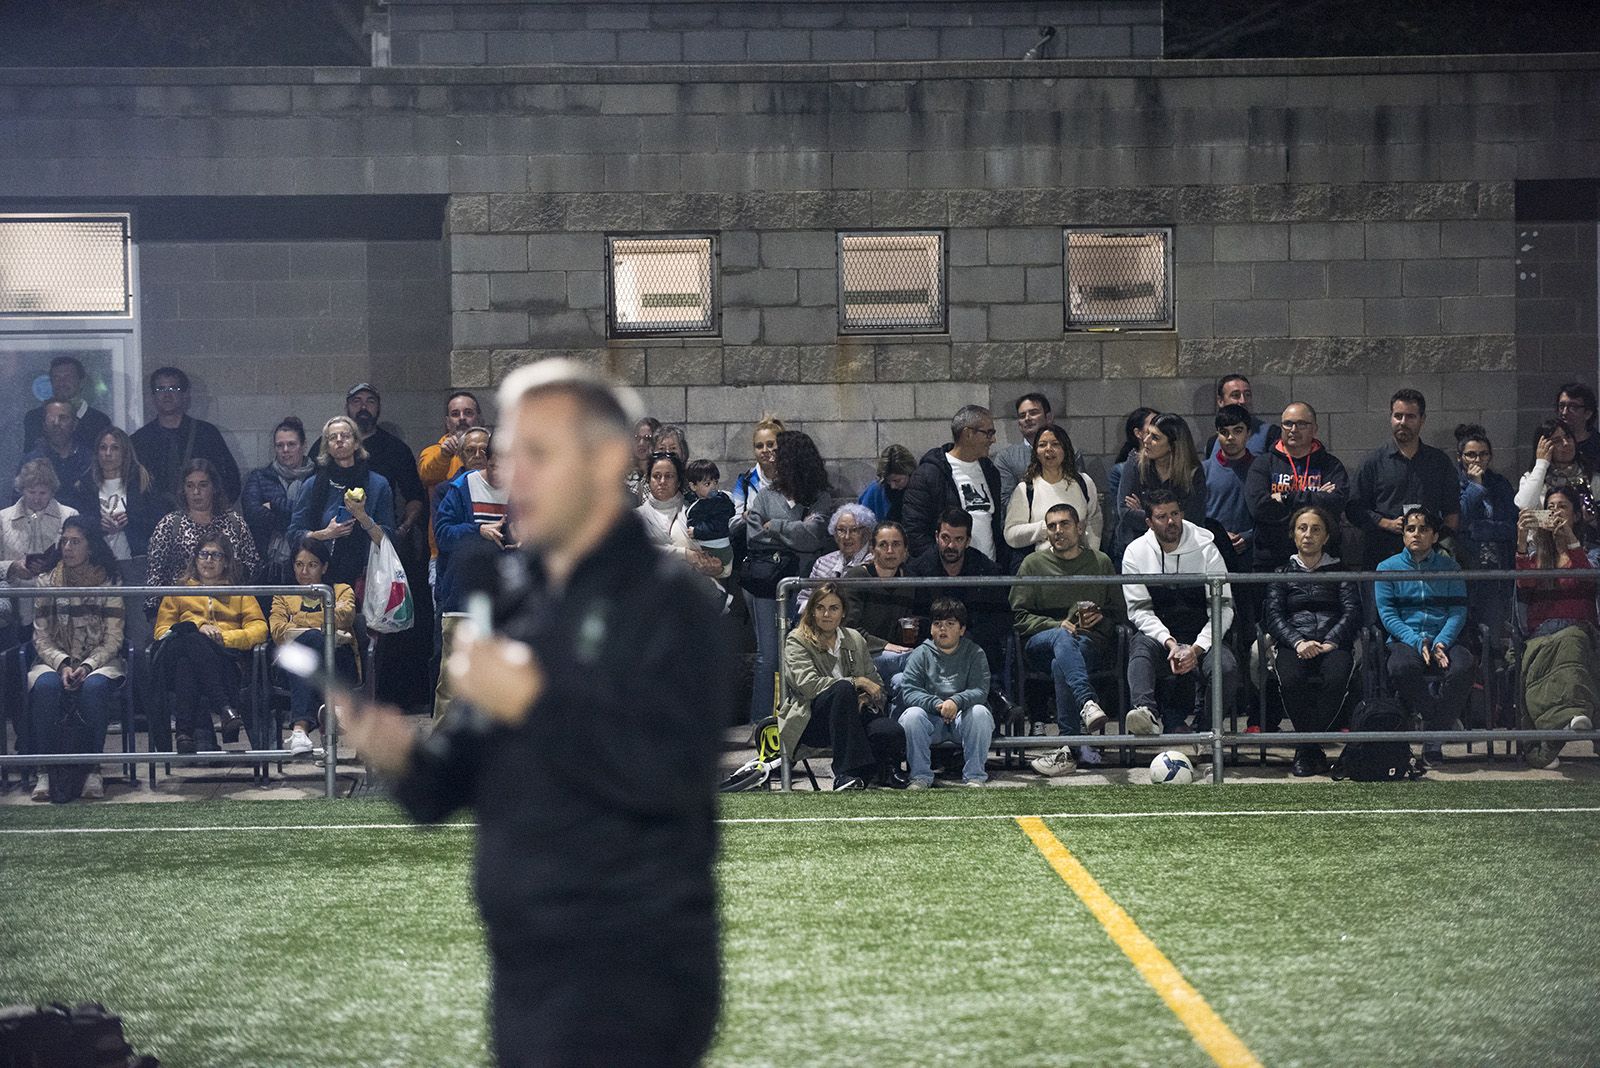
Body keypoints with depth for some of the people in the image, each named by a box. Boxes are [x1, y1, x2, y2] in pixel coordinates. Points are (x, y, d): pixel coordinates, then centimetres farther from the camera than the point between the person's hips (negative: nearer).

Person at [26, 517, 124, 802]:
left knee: (94, 686, -37)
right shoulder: (47, 584, 7)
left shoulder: (108, 585, 3)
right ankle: (45, 772, -33)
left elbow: (112, 640, -1)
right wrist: (63, 665, -16)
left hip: (98, 661, -1)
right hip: (54, 660, 1)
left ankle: (93, 771, -32)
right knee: (46, 686, -35)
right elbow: (41, 639, 3)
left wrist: (87, 666, -18)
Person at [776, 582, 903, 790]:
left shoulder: (855, 640, 18)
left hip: (853, 714, 3)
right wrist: (856, 682, -17)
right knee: (843, 689, -37)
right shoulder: (797, 641, 2)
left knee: (892, 732, -30)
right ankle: (846, 774, -38)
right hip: (811, 722, -3)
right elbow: (808, 685, -15)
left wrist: (865, 699, -10)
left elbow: (877, 685, 14)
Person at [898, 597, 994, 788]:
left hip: (963, 718, 0)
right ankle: (920, 776, -20)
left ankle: (974, 776, -25)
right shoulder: (921, 654, 6)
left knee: (980, 712, -31)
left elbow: (980, 691, -9)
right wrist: (937, 705, -24)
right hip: (931, 719, 0)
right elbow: (908, 691, -7)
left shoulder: (974, 654, 5)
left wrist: (956, 702, -31)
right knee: (911, 715, -30)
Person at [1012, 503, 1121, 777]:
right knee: (1063, 640, -39)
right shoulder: (1034, 563, 16)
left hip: (1092, 643, 0)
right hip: (1040, 642, 0)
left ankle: (1069, 748, -43)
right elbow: (1019, 616, 8)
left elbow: (1118, 613, 20)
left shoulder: (1100, 562, 20)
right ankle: (1088, 703, -62)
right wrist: (1057, 626, -7)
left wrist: (1101, 617, -3)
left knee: (1061, 664, -37)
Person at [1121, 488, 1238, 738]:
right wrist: (1169, 642, -20)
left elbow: (1223, 608, -2)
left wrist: (1197, 649, -16)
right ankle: (1147, 714, -58)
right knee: (1141, 646, -36)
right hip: (1159, 635, 0)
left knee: (1226, 668, -32)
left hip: (1201, 637, 0)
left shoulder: (1206, 549, 1)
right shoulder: (1136, 553, 3)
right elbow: (1139, 610, -2)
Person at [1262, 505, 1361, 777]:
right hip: (1293, 644, 0)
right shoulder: (1283, 573, 22)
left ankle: (1306, 750, -23)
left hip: (1334, 644, 0)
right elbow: (1273, 616, 6)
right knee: (1290, 679, -36)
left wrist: (1330, 642, -13)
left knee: (1337, 677, -36)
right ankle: (1313, 750, -18)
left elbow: (1352, 612, 7)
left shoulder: (1340, 571, 21)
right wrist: (1298, 642, -14)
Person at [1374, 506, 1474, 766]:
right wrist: (1417, 643, -13)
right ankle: (1443, 720, -15)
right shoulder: (1387, 568, 12)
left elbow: (1458, 612, 5)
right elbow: (1387, 615, 2)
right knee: (1402, 667, -37)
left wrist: (1442, 642, -14)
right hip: (1405, 640, -1)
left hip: (1444, 640, 1)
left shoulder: (1450, 568, 14)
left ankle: (1434, 735, -18)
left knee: (1462, 667, -34)